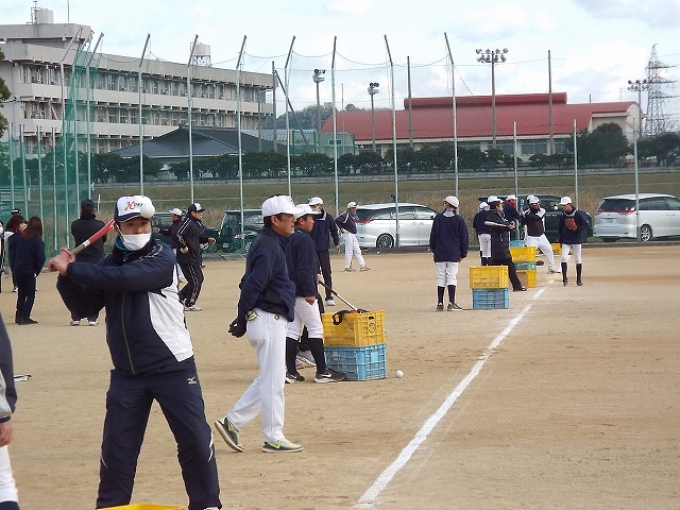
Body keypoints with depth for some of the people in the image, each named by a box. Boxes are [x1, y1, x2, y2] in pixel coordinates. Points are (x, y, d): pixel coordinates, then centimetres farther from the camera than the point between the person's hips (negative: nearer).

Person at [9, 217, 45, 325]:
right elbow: (40, 259, -14)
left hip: (17, 270, 4)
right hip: (30, 271, -4)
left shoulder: (16, 238, -1)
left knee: (21, 293, 17)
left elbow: (11, 255, 2)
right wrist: (36, 271, -1)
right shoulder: (37, 241, -12)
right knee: (30, 295, 4)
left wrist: (13, 268, 8)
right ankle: (25, 317, -6)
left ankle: (19, 316, 16)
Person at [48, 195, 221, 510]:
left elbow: (126, 278, -27)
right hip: (127, 373, 4)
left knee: (196, 440, -2)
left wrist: (72, 269, -24)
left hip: (172, 368, -4)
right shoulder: (109, 265, 7)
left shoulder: (161, 257, -10)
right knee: (116, 447, 6)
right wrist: (67, 277, -11)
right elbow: (84, 308, 6)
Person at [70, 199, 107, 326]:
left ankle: (75, 318, 10)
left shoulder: (75, 225, -6)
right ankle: (92, 318, 5)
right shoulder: (99, 224, -10)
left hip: (80, 260, 1)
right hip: (97, 260, -1)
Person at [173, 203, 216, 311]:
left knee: (199, 279, 16)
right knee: (195, 281, -4)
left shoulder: (198, 224, 13)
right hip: (187, 257, -10)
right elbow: (177, 235, -26)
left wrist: (207, 239, 8)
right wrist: (183, 246, -27)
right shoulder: (187, 222, -17)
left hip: (195, 257, 10)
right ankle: (189, 305, 7)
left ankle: (181, 296, 26)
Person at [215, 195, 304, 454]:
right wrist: (242, 321, -18)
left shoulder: (272, 243, 14)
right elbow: (252, 286, -22)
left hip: (272, 319, 10)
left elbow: (250, 284, 16)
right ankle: (273, 439, 5)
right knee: (273, 381, -2)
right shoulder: (268, 247, -17)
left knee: (270, 379, 15)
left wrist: (243, 319, 10)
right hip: (268, 319, -10)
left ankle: (232, 422, 17)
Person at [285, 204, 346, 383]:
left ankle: (290, 372, 7)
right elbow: (305, 269, -21)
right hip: (303, 292, -9)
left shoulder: (290, 239, 14)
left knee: (293, 330, 8)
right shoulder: (304, 240, -14)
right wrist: (309, 292, -22)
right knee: (315, 329, -5)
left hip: (291, 291, 9)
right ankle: (322, 372, -5)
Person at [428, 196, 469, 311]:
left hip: (440, 253, 1)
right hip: (453, 254, -1)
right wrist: (463, 253, 9)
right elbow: (464, 238, 2)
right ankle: (451, 303, -9)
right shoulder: (459, 220, -1)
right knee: (452, 276, 0)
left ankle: (440, 303, 6)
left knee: (441, 277, 6)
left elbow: (433, 235, 4)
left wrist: (433, 250, 12)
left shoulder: (438, 218, 0)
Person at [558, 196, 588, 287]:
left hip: (576, 240, -2)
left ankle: (579, 279, 16)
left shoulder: (577, 214, -9)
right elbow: (560, 229, 9)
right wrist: (560, 241, 8)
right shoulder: (563, 215, 1)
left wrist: (577, 228, -23)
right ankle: (564, 278, -7)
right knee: (563, 258, -13)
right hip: (566, 241, 2)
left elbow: (585, 224, -8)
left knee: (578, 259, 5)